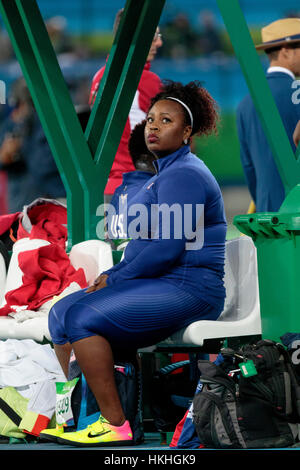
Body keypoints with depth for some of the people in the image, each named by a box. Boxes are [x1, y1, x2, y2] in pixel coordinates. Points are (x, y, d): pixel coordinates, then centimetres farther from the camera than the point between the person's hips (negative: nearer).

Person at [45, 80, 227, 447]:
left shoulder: (183, 175, -13)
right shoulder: (166, 172, 20)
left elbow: (166, 249, -21)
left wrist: (115, 278, -12)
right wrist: (112, 276, 8)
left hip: (187, 289, -11)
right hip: (162, 284, 11)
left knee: (82, 318, -23)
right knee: (61, 313, 6)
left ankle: (115, 425, -21)